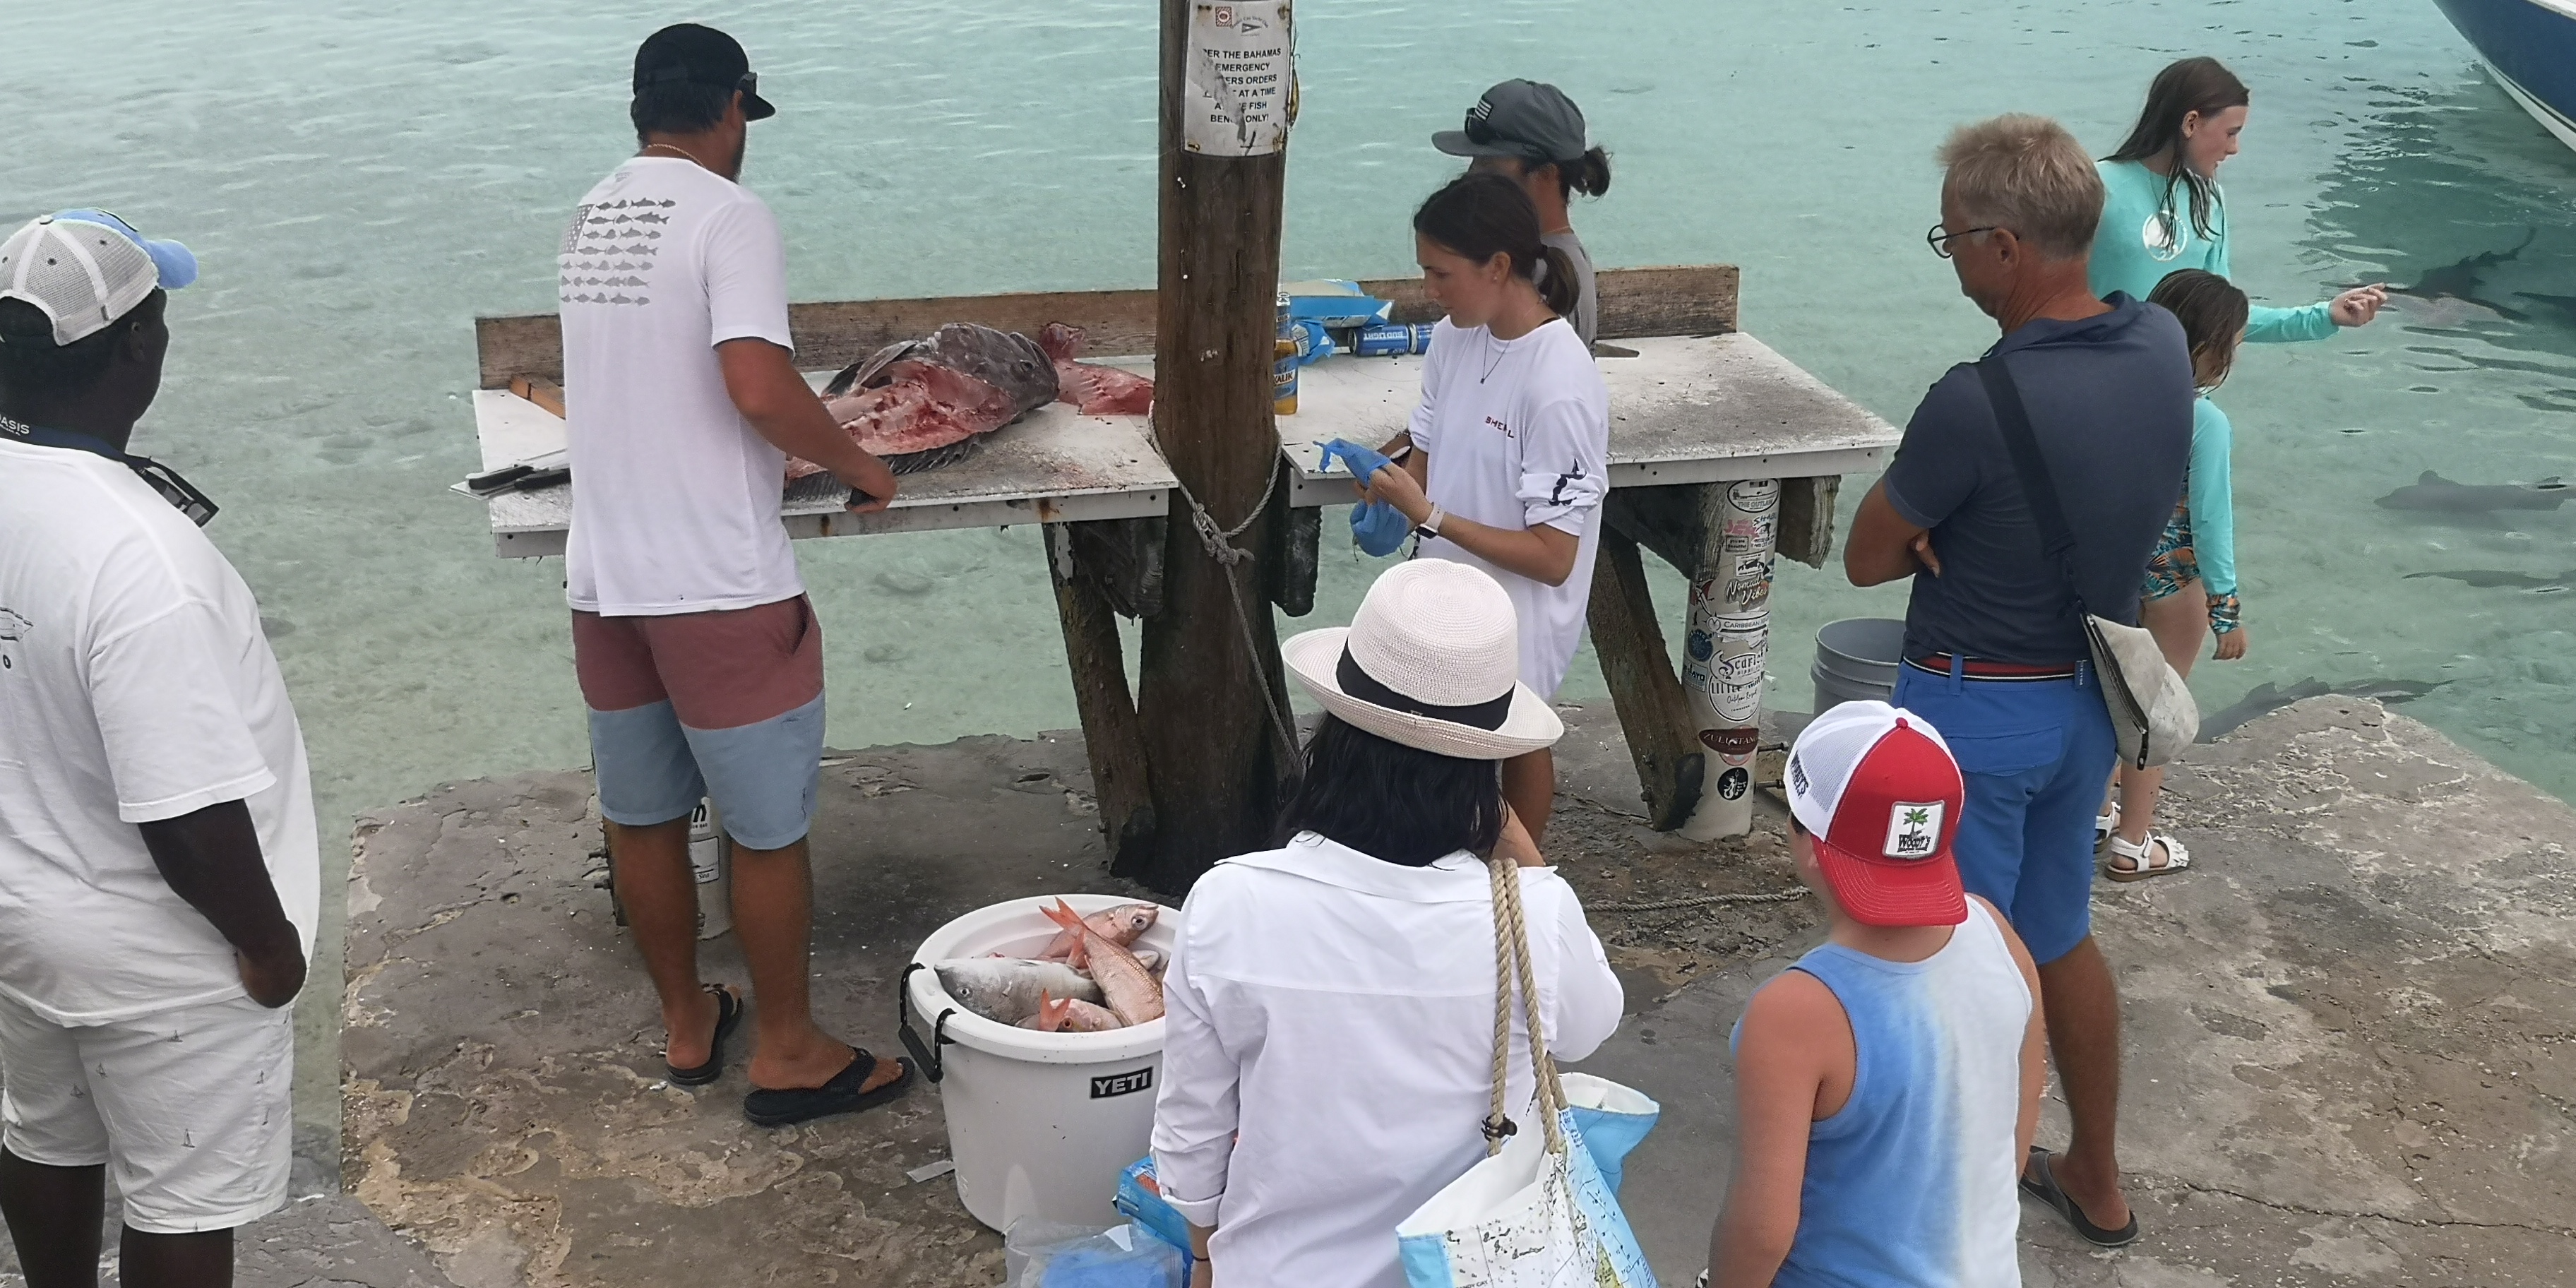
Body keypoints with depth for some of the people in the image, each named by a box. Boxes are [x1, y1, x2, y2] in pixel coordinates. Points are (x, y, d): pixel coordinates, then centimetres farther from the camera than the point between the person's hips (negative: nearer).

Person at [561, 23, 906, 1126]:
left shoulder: (590, 220, 11)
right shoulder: (727, 215, -12)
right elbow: (760, 387, -25)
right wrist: (858, 467, -8)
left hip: (603, 578, 7)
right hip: (719, 587, -7)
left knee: (642, 820, 17)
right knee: (768, 829, 6)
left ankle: (686, 1024, 32)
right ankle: (788, 1054, 17)